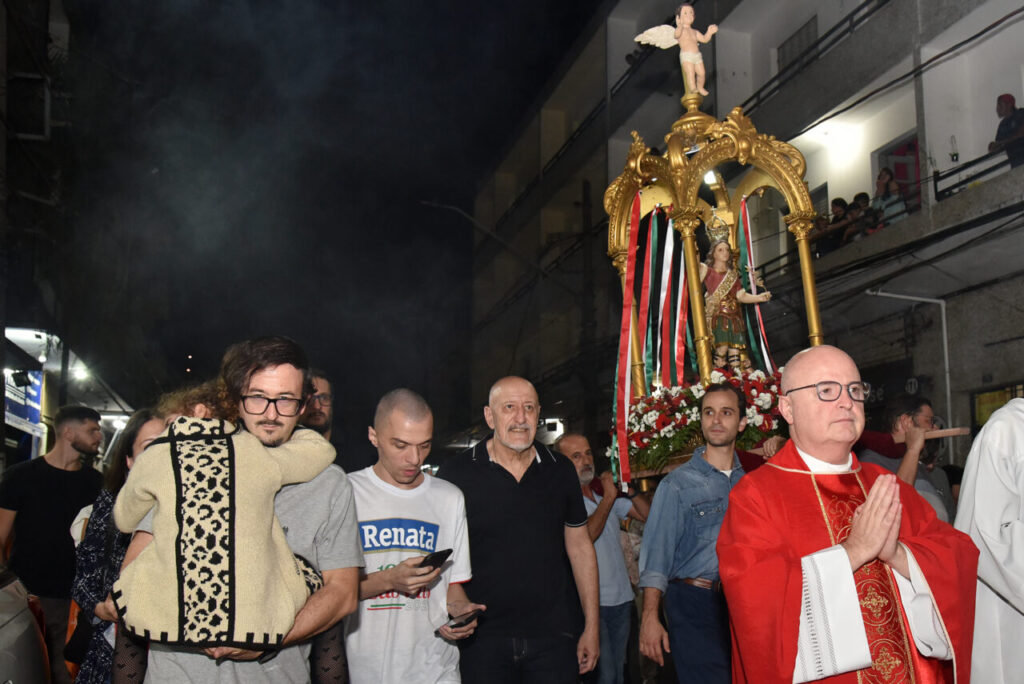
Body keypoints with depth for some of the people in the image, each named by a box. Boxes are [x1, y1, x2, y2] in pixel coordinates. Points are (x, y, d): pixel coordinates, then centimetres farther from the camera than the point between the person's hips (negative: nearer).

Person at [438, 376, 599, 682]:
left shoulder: (560, 470, 5)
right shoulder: (456, 474, -5)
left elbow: (580, 547, 11)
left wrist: (591, 627, 8)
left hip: (554, 635, 2)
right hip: (482, 638, -2)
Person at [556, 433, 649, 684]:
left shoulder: (607, 496, 13)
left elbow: (648, 515, 11)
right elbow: (585, 537, -22)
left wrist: (627, 489, -5)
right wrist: (609, 497, -18)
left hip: (621, 598, 7)